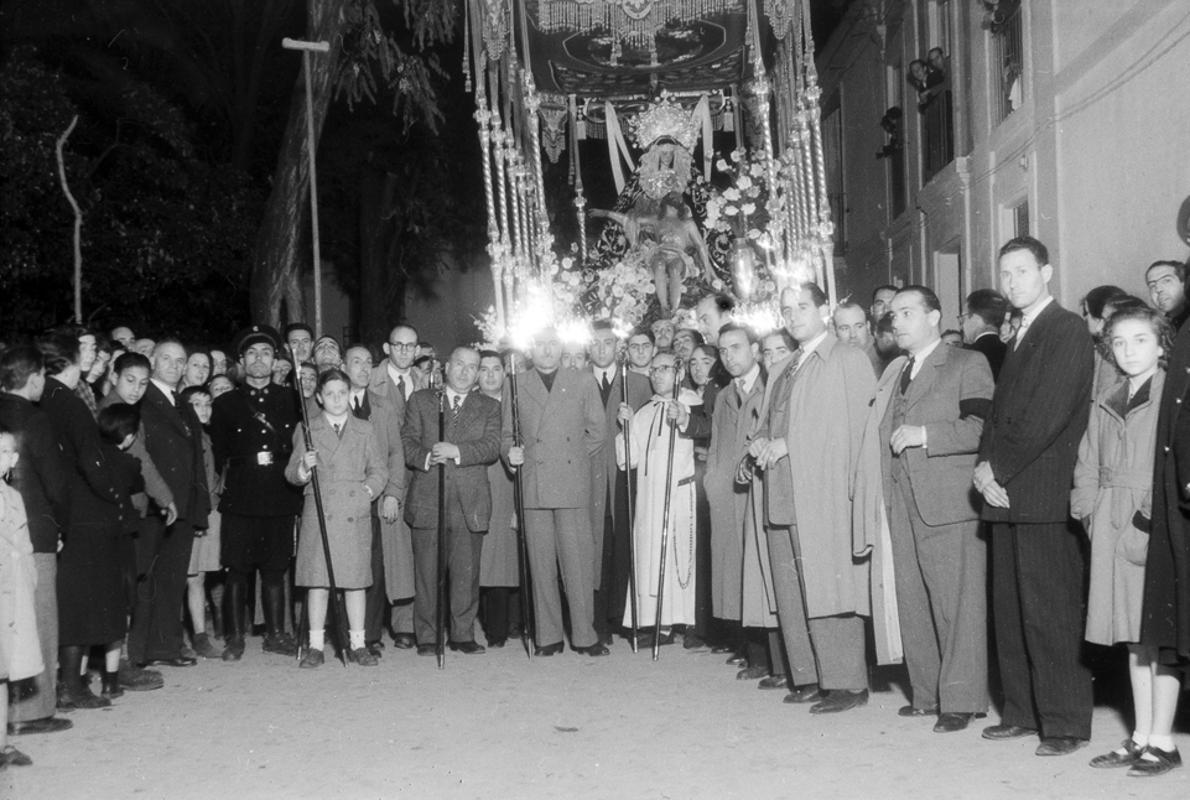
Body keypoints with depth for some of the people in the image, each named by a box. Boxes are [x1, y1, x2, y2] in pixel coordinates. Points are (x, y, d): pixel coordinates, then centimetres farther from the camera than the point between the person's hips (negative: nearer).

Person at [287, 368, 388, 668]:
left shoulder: (364, 430, 13)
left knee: (355, 580, 3)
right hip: (319, 514, -1)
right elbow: (291, 473, 5)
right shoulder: (307, 430, 9)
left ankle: (358, 644, 11)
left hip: (356, 515, 1)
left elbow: (379, 470, 13)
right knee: (317, 579, -2)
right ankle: (316, 645, 6)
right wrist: (304, 468, -16)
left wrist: (368, 490, -4)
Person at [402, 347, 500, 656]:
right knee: (427, 572, 0)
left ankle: (463, 634, 13)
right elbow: (406, 441, 5)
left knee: (466, 573, 2)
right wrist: (426, 458, -14)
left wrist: (457, 451, -15)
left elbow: (492, 448, 0)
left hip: (469, 502, 1)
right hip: (427, 500, 0)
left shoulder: (489, 407, 14)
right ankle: (427, 637, 9)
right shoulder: (420, 400, 14)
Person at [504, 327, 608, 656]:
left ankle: (584, 635, 5)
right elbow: (507, 435, 13)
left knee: (579, 561, -3)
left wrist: (578, 461, 7)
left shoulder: (584, 383, 11)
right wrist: (511, 453, -6)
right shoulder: (515, 386, 12)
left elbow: (596, 432, 12)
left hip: (573, 485, -1)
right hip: (533, 488, 1)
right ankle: (548, 636, 10)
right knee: (541, 564, 2)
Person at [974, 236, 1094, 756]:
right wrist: (986, 466, 0)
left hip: (1045, 496, -8)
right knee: (1010, 611, 11)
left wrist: (999, 467, -11)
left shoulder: (1067, 330, -5)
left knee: (1051, 614, -5)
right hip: (1007, 496, 8)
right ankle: (1025, 712, 20)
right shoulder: (1019, 338, 21)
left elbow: (1048, 415, -15)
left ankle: (1066, 722, 4)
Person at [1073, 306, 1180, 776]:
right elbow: (1087, 466, 16)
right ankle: (1141, 737, 19)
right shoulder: (1104, 403, 15)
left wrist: (1156, 513, -17)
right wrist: (1088, 510, 4)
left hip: (1159, 524, -6)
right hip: (1113, 527, 6)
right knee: (1133, 636, 11)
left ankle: (1162, 742, 7)